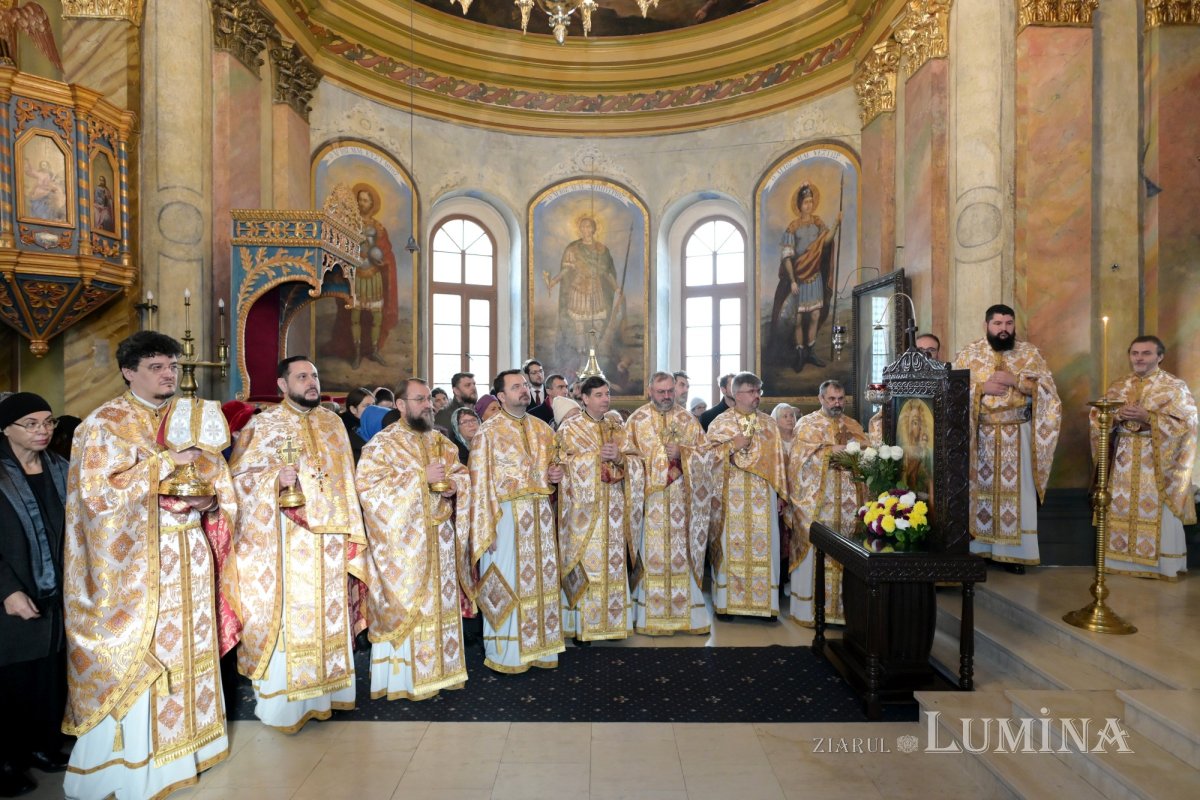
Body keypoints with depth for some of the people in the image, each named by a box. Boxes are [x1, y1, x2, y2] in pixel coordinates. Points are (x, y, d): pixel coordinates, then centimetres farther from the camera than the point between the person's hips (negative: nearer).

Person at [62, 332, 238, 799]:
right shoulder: (105, 424, -5)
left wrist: (210, 500, -10)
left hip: (188, 560, 5)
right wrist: (166, 462, -20)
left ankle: (186, 738, 28)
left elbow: (217, 477, 12)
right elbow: (97, 489, -16)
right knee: (133, 659, 1)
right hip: (134, 563, -5)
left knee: (188, 648, 12)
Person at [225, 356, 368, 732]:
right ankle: (282, 701, 15)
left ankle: (322, 690, 26)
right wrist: (275, 478, -25)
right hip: (286, 542, -4)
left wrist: (350, 532, 9)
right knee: (286, 617, 0)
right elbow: (239, 475, -6)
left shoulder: (333, 423, 11)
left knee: (327, 614, 11)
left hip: (328, 539, 5)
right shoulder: (263, 425, -3)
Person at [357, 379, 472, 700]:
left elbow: (461, 473, 17)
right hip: (404, 540, -6)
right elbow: (365, 481, -18)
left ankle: (439, 666, 25)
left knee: (440, 600, 12)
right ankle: (404, 676, 12)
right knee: (406, 603, -1)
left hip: (439, 538, 6)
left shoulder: (440, 441, 13)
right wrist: (421, 476, -20)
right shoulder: (383, 442, -7)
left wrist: (455, 485, -8)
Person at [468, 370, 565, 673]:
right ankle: (504, 652, 16)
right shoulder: (489, 431, -6)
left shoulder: (542, 429, 11)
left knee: (541, 579, 11)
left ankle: (539, 645, 25)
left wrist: (554, 474, -2)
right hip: (506, 515, -5)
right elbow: (479, 480, -9)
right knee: (506, 583, 1)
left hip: (540, 516, 6)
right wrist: (485, 528, -14)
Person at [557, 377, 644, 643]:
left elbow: (635, 461, 8)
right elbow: (566, 464, -9)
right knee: (586, 562, -4)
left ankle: (612, 621, 16)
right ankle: (582, 625, 5)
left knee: (613, 561, 6)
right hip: (584, 506, -4)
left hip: (613, 506, 4)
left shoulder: (616, 426, 12)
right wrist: (597, 456, -17)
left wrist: (619, 457, -12)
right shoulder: (570, 428, 0)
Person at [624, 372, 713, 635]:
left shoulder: (688, 420, 9)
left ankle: (684, 611, 13)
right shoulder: (637, 420, 3)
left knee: (682, 553, 4)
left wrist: (681, 453, -12)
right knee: (652, 554, -1)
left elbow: (704, 453, 7)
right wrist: (663, 456, -11)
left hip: (681, 499, 2)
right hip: (650, 498, -2)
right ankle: (652, 615, 7)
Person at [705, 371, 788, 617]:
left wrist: (780, 493, 6)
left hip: (762, 496, 3)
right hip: (730, 496, -2)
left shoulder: (769, 424, 11)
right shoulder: (720, 423, 2)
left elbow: (777, 459, 10)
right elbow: (708, 454, -2)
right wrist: (733, 445, -14)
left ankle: (762, 600, 12)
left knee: (762, 544, 2)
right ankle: (726, 600, 10)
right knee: (730, 544, 0)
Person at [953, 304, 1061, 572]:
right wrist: (981, 387, -15)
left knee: (1016, 490, 1)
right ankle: (978, 548, 11)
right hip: (979, 435, 0)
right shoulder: (969, 353, 4)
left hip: (1018, 435, 0)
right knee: (979, 488, 3)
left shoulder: (1030, 353, 5)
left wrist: (1014, 380, -15)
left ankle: (1013, 552, 9)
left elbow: (1047, 388, -3)